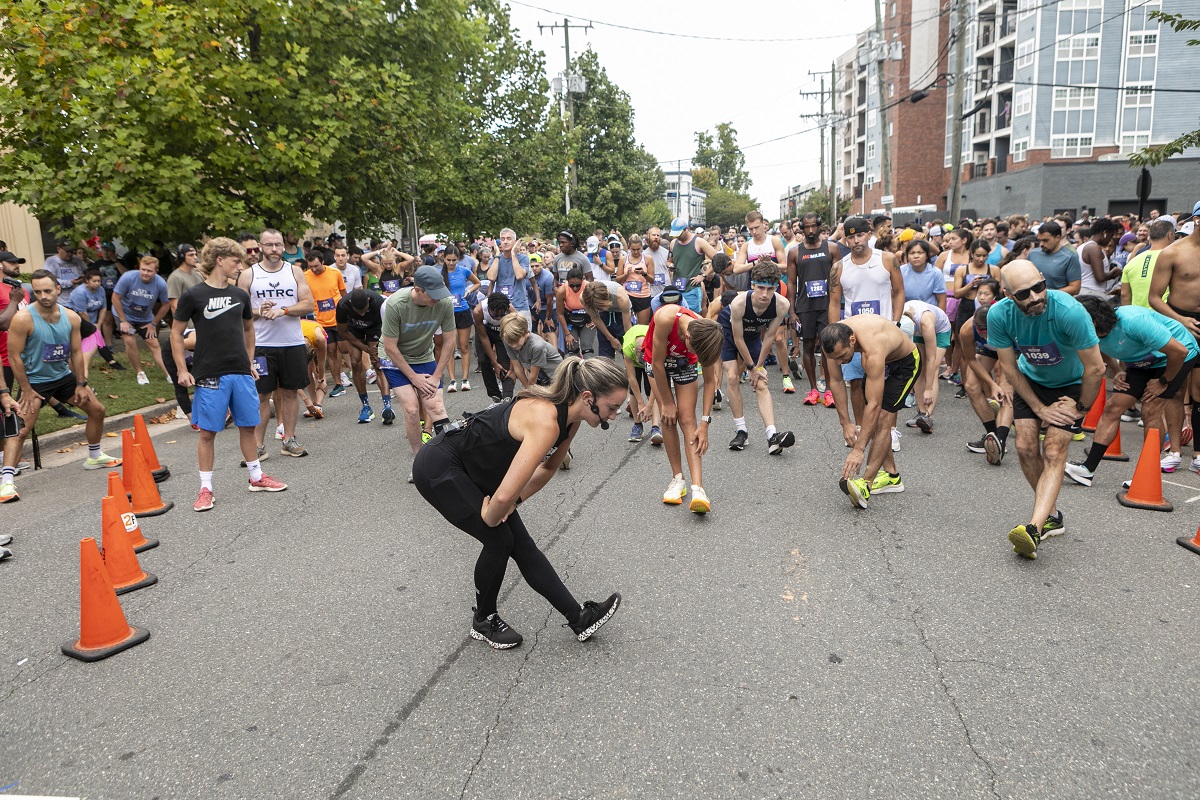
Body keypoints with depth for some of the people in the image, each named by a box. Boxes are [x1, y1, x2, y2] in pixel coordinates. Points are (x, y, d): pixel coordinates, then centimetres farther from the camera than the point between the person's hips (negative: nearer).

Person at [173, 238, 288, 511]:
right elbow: (176, 333, 0)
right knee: (207, 431, 2)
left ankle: (257, 477, 26)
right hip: (209, 375, -4)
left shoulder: (240, 295, 9)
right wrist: (182, 370, -5)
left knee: (248, 426, 12)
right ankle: (205, 488, 12)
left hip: (241, 373, 5)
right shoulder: (193, 296, -5)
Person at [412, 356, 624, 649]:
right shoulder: (545, 422, -35)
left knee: (522, 545, 5)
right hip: (439, 468, -8)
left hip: (476, 469, 8)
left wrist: (512, 503, 2)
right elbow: (505, 495, -41)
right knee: (499, 540, -4)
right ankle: (483, 621, 20)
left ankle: (581, 619, 9)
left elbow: (548, 467, 11)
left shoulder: (570, 416, -7)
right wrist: (490, 518, -20)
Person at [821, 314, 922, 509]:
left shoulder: (872, 350, -44)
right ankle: (892, 476, 15)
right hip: (883, 360, 7)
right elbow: (836, 381, -13)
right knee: (872, 419, 4)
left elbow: (874, 405, -43)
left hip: (906, 362, -7)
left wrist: (859, 449, -42)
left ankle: (865, 485, -24)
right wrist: (845, 423, -15)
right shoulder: (835, 339, -26)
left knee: (882, 417, -19)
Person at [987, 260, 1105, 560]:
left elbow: (1095, 369, -23)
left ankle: (1035, 528, -27)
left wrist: (1081, 407, -10)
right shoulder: (999, 315, -25)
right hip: (1030, 380, 3)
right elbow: (1009, 367, -11)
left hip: (1071, 384, -3)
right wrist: (1040, 408, -9)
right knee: (1026, 447, -6)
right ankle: (1051, 515, 13)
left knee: (1054, 453, -15)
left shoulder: (1069, 312, -35)